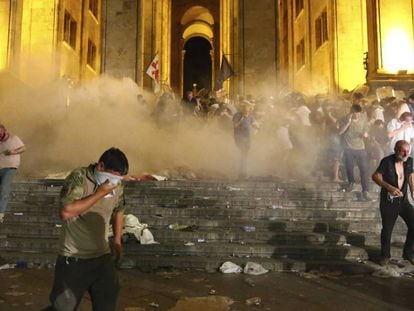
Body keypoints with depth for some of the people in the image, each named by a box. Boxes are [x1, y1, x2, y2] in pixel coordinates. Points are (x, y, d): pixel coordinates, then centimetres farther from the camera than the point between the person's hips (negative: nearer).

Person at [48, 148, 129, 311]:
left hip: (103, 257, 5)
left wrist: (117, 240, 15)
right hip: (73, 259, -5)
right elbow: (66, 212, -32)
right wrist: (100, 193, -27)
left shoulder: (117, 186, 0)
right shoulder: (78, 178, -18)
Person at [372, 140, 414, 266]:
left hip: (403, 200, 4)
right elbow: (375, 176, -21)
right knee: (387, 229, 5)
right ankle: (385, 255, 27)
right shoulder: (387, 161, -17)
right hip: (388, 201, -4)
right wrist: (389, 187, -34)